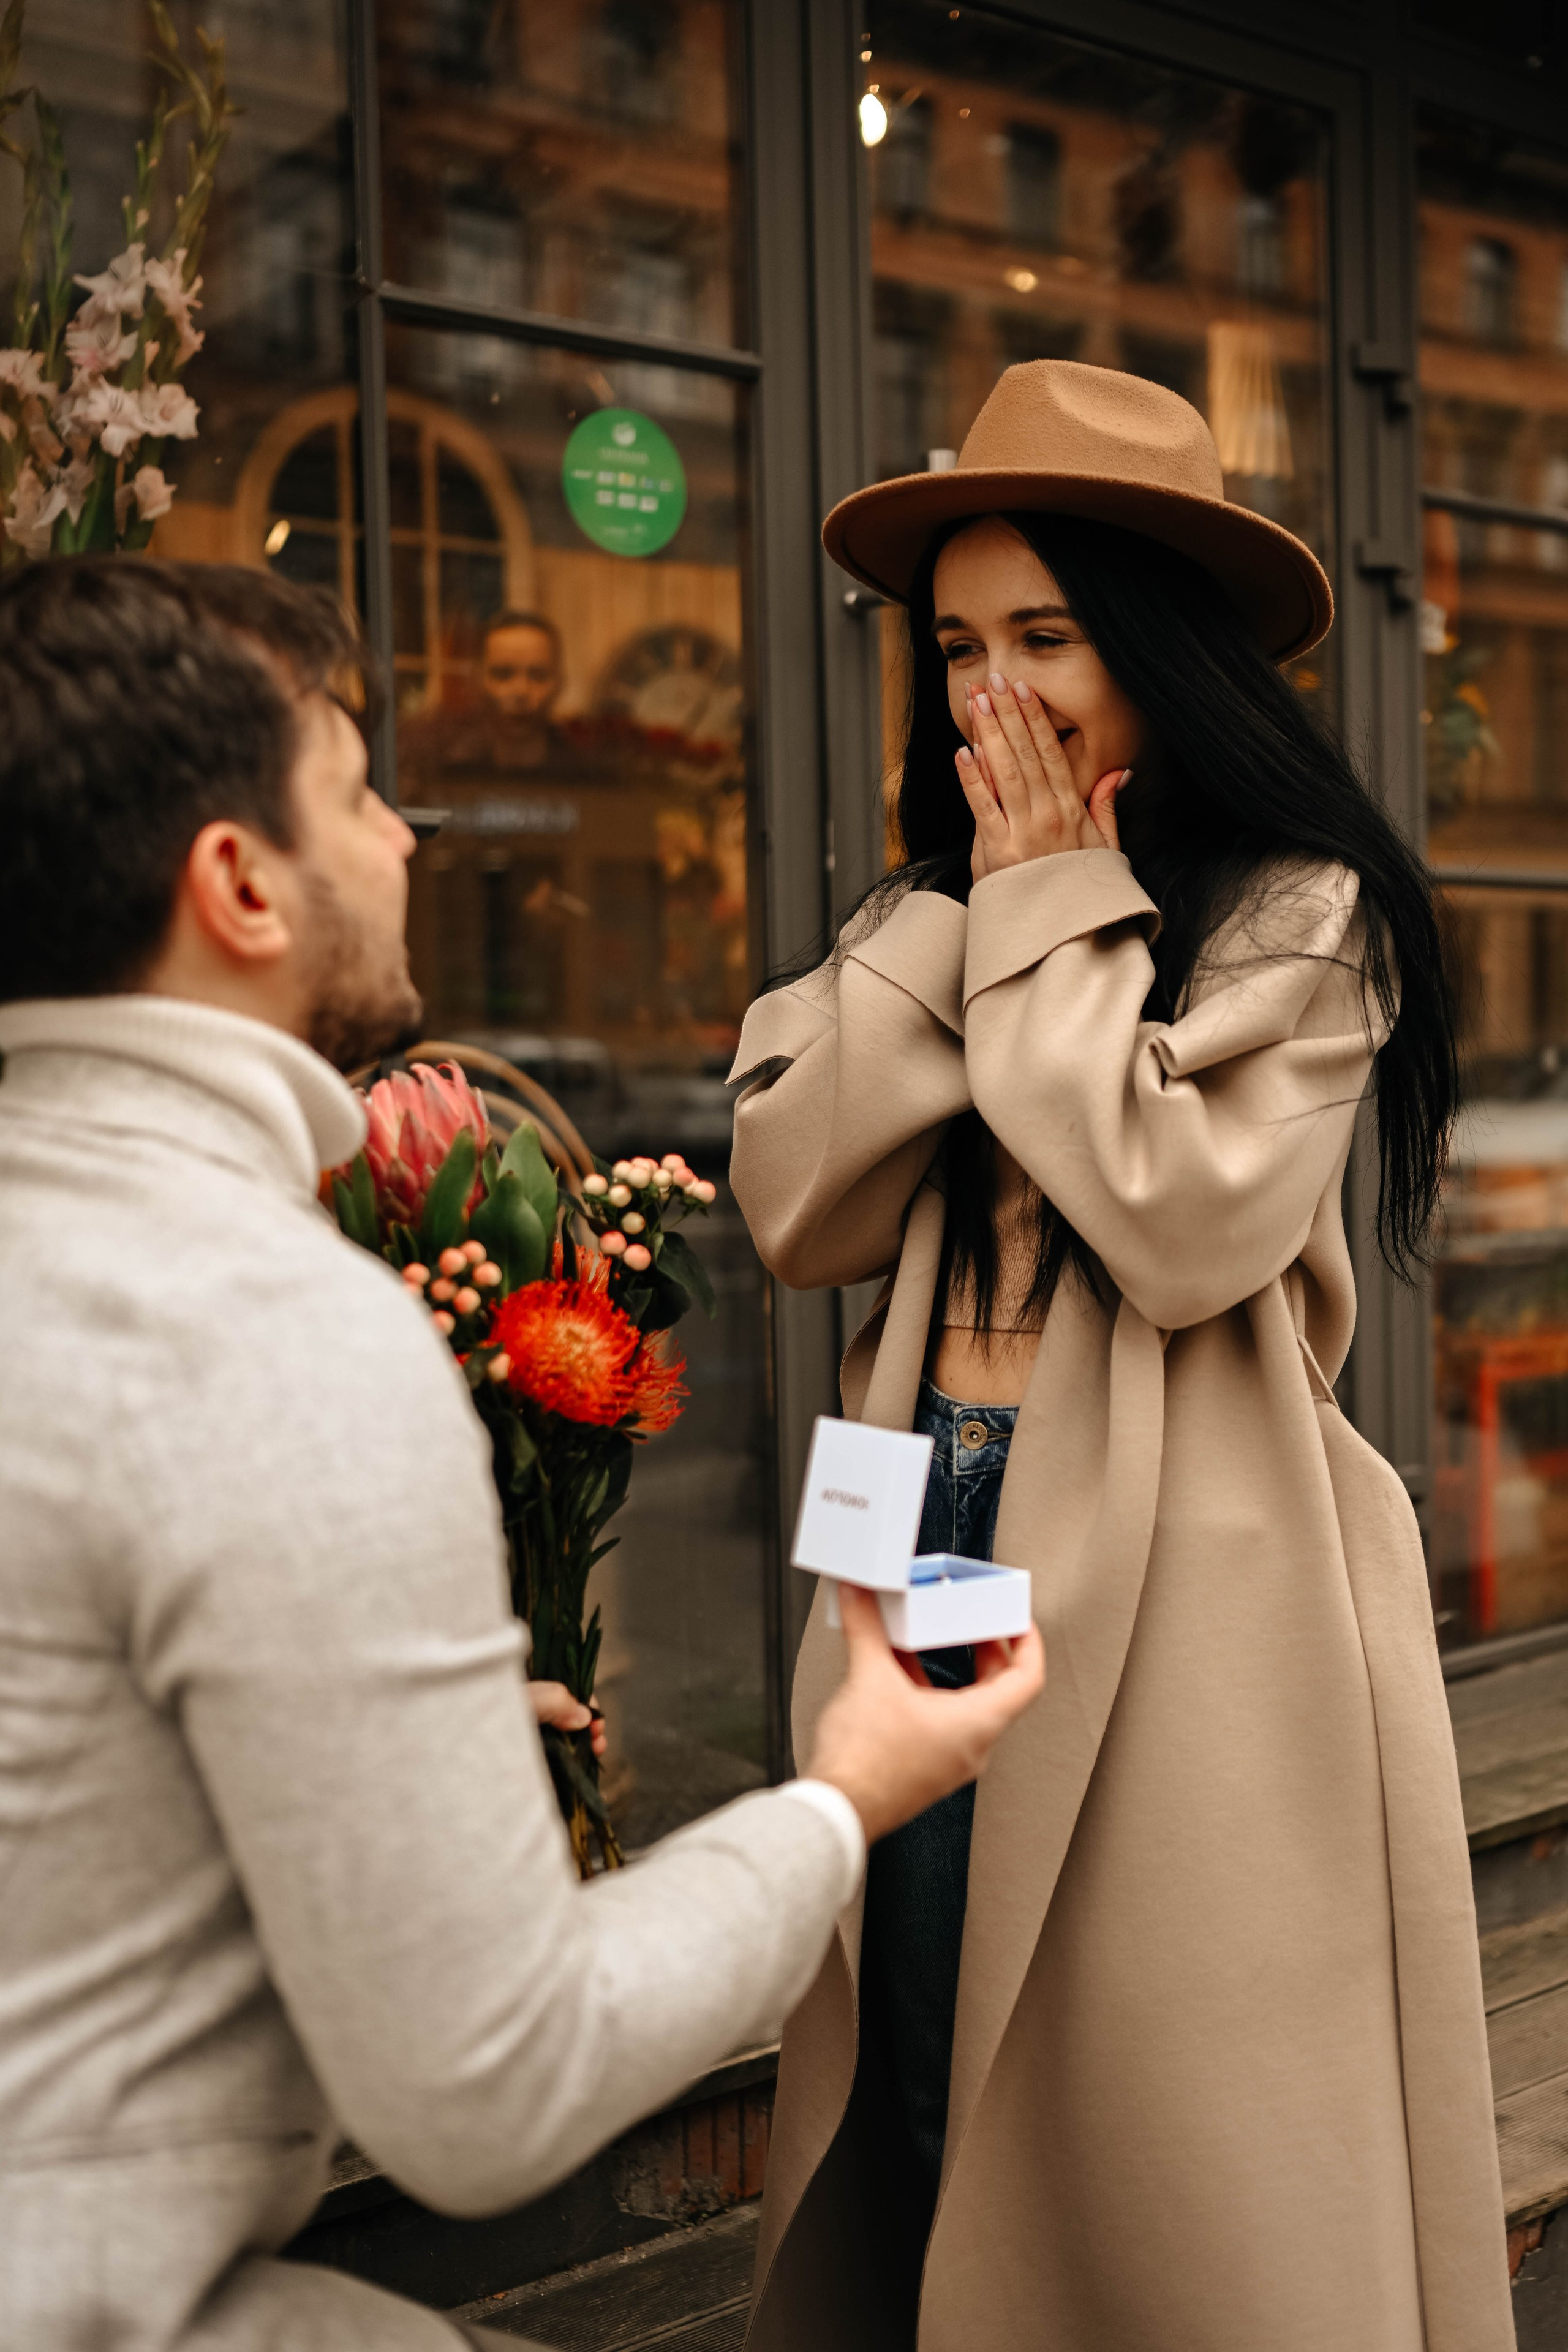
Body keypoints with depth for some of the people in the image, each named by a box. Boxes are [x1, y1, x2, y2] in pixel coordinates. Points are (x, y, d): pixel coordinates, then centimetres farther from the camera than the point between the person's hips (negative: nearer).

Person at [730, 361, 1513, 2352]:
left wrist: (1063, 915, -8)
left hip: (1189, 1594, -5)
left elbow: (1181, 1228, -18)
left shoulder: (1301, 914, -4)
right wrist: (969, 910, -4)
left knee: (1175, 2174, 6)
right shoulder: (926, 909, 12)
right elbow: (795, 1209, -1)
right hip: (930, 1559, 5)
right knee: (916, 2135, 14)